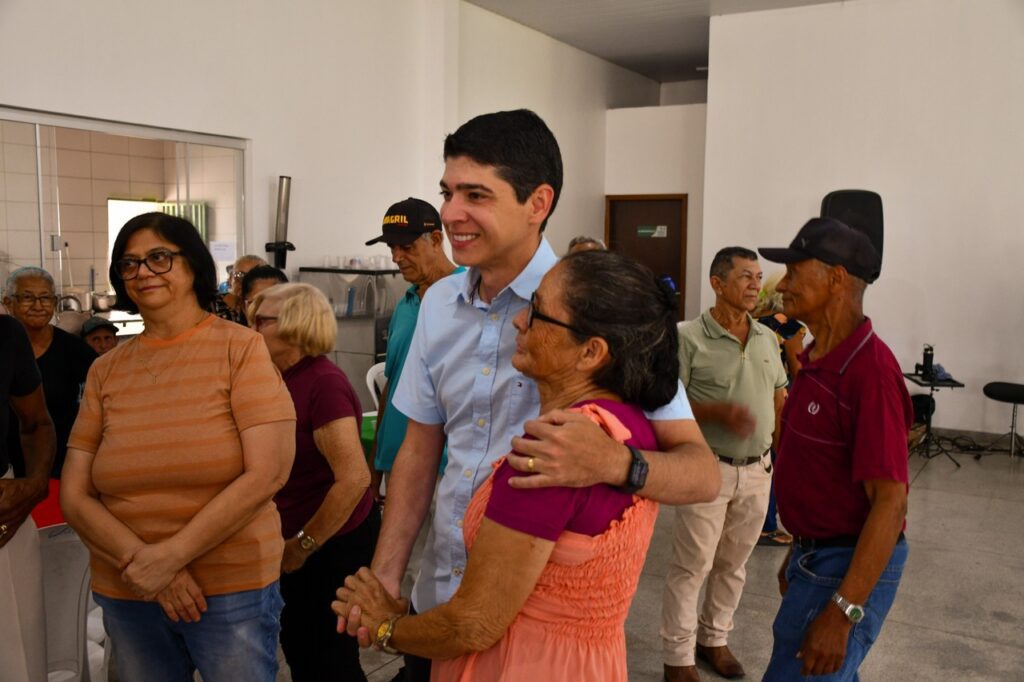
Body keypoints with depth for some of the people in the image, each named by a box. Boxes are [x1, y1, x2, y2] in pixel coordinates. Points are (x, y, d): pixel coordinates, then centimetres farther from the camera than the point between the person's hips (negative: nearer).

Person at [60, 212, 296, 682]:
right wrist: (140, 562, -13)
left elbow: (267, 474, -15)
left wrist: (169, 556, -15)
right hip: (124, 594, 4)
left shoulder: (241, 348, -8)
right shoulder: (106, 371, 4)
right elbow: (74, 497, 2)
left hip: (233, 588, -3)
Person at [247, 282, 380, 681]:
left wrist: (302, 545, -17)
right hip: (298, 546, 9)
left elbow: (354, 479, -27)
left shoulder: (323, 382, -22)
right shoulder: (284, 380, 5)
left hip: (335, 543, -9)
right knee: (299, 648, 21)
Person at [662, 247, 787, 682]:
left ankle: (714, 639, 34)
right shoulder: (689, 337, -10)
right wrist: (720, 413, -24)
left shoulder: (767, 338, 8)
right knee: (691, 566, 2)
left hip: (757, 470, 6)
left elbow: (780, 397, 17)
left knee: (733, 564, 16)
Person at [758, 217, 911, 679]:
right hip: (817, 555, 9)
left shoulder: (868, 371, -23)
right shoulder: (817, 359, 7)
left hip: (849, 567, -9)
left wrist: (842, 611, -25)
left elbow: (890, 501, -25)